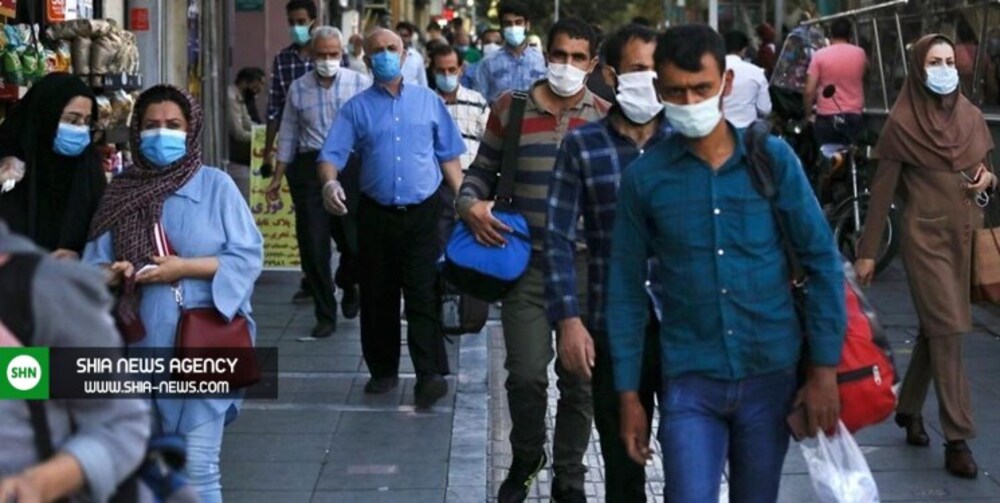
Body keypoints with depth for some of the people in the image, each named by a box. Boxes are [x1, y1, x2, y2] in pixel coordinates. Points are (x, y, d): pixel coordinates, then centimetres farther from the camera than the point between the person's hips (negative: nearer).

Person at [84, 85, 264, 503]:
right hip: (140, 346, 4)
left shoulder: (215, 185, -1)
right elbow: (94, 263, 8)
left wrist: (185, 268, -15)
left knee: (197, 468, -6)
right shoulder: (122, 191, 8)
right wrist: (109, 275, -15)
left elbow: (249, 255, -5)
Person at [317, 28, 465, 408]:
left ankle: (430, 375, -14)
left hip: (423, 213, -1)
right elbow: (331, 154, -3)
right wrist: (330, 183, -24)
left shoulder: (429, 102, 8)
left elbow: (449, 157, 10)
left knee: (423, 296, -9)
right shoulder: (357, 108, 6)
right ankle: (383, 372, 20)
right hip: (377, 215, 1)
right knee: (377, 298, 8)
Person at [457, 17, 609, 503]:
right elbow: (482, 170, 11)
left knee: (580, 378, 6)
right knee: (525, 375, -4)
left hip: (586, 266, 0)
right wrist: (469, 204, -9)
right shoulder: (511, 109, 3)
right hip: (526, 263, 0)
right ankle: (525, 461, 24)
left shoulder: (605, 118, 2)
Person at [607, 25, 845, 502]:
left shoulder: (773, 159, -2)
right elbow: (626, 291, 3)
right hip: (691, 379, -1)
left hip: (772, 375, 1)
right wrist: (629, 395, 2)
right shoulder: (644, 177, -2)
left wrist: (824, 370, -4)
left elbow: (823, 263, 1)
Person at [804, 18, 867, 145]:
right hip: (853, 116, 2)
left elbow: (809, 91, -9)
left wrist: (808, 115, 3)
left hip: (826, 117, -2)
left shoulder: (820, 55, -4)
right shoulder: (860, 54, 4)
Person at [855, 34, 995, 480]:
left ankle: (909, 408, 31)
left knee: (935, 327, 12)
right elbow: (882, 190, -5)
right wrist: (867, 252, -5)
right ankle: (957, 438, -7)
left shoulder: (971, 117, 8)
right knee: (948, 330, -10)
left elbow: (985, 169, 19)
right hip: (926, 236, -5)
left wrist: (987, 179, -6)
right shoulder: (903, 122, -7)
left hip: (964, 235, 5)